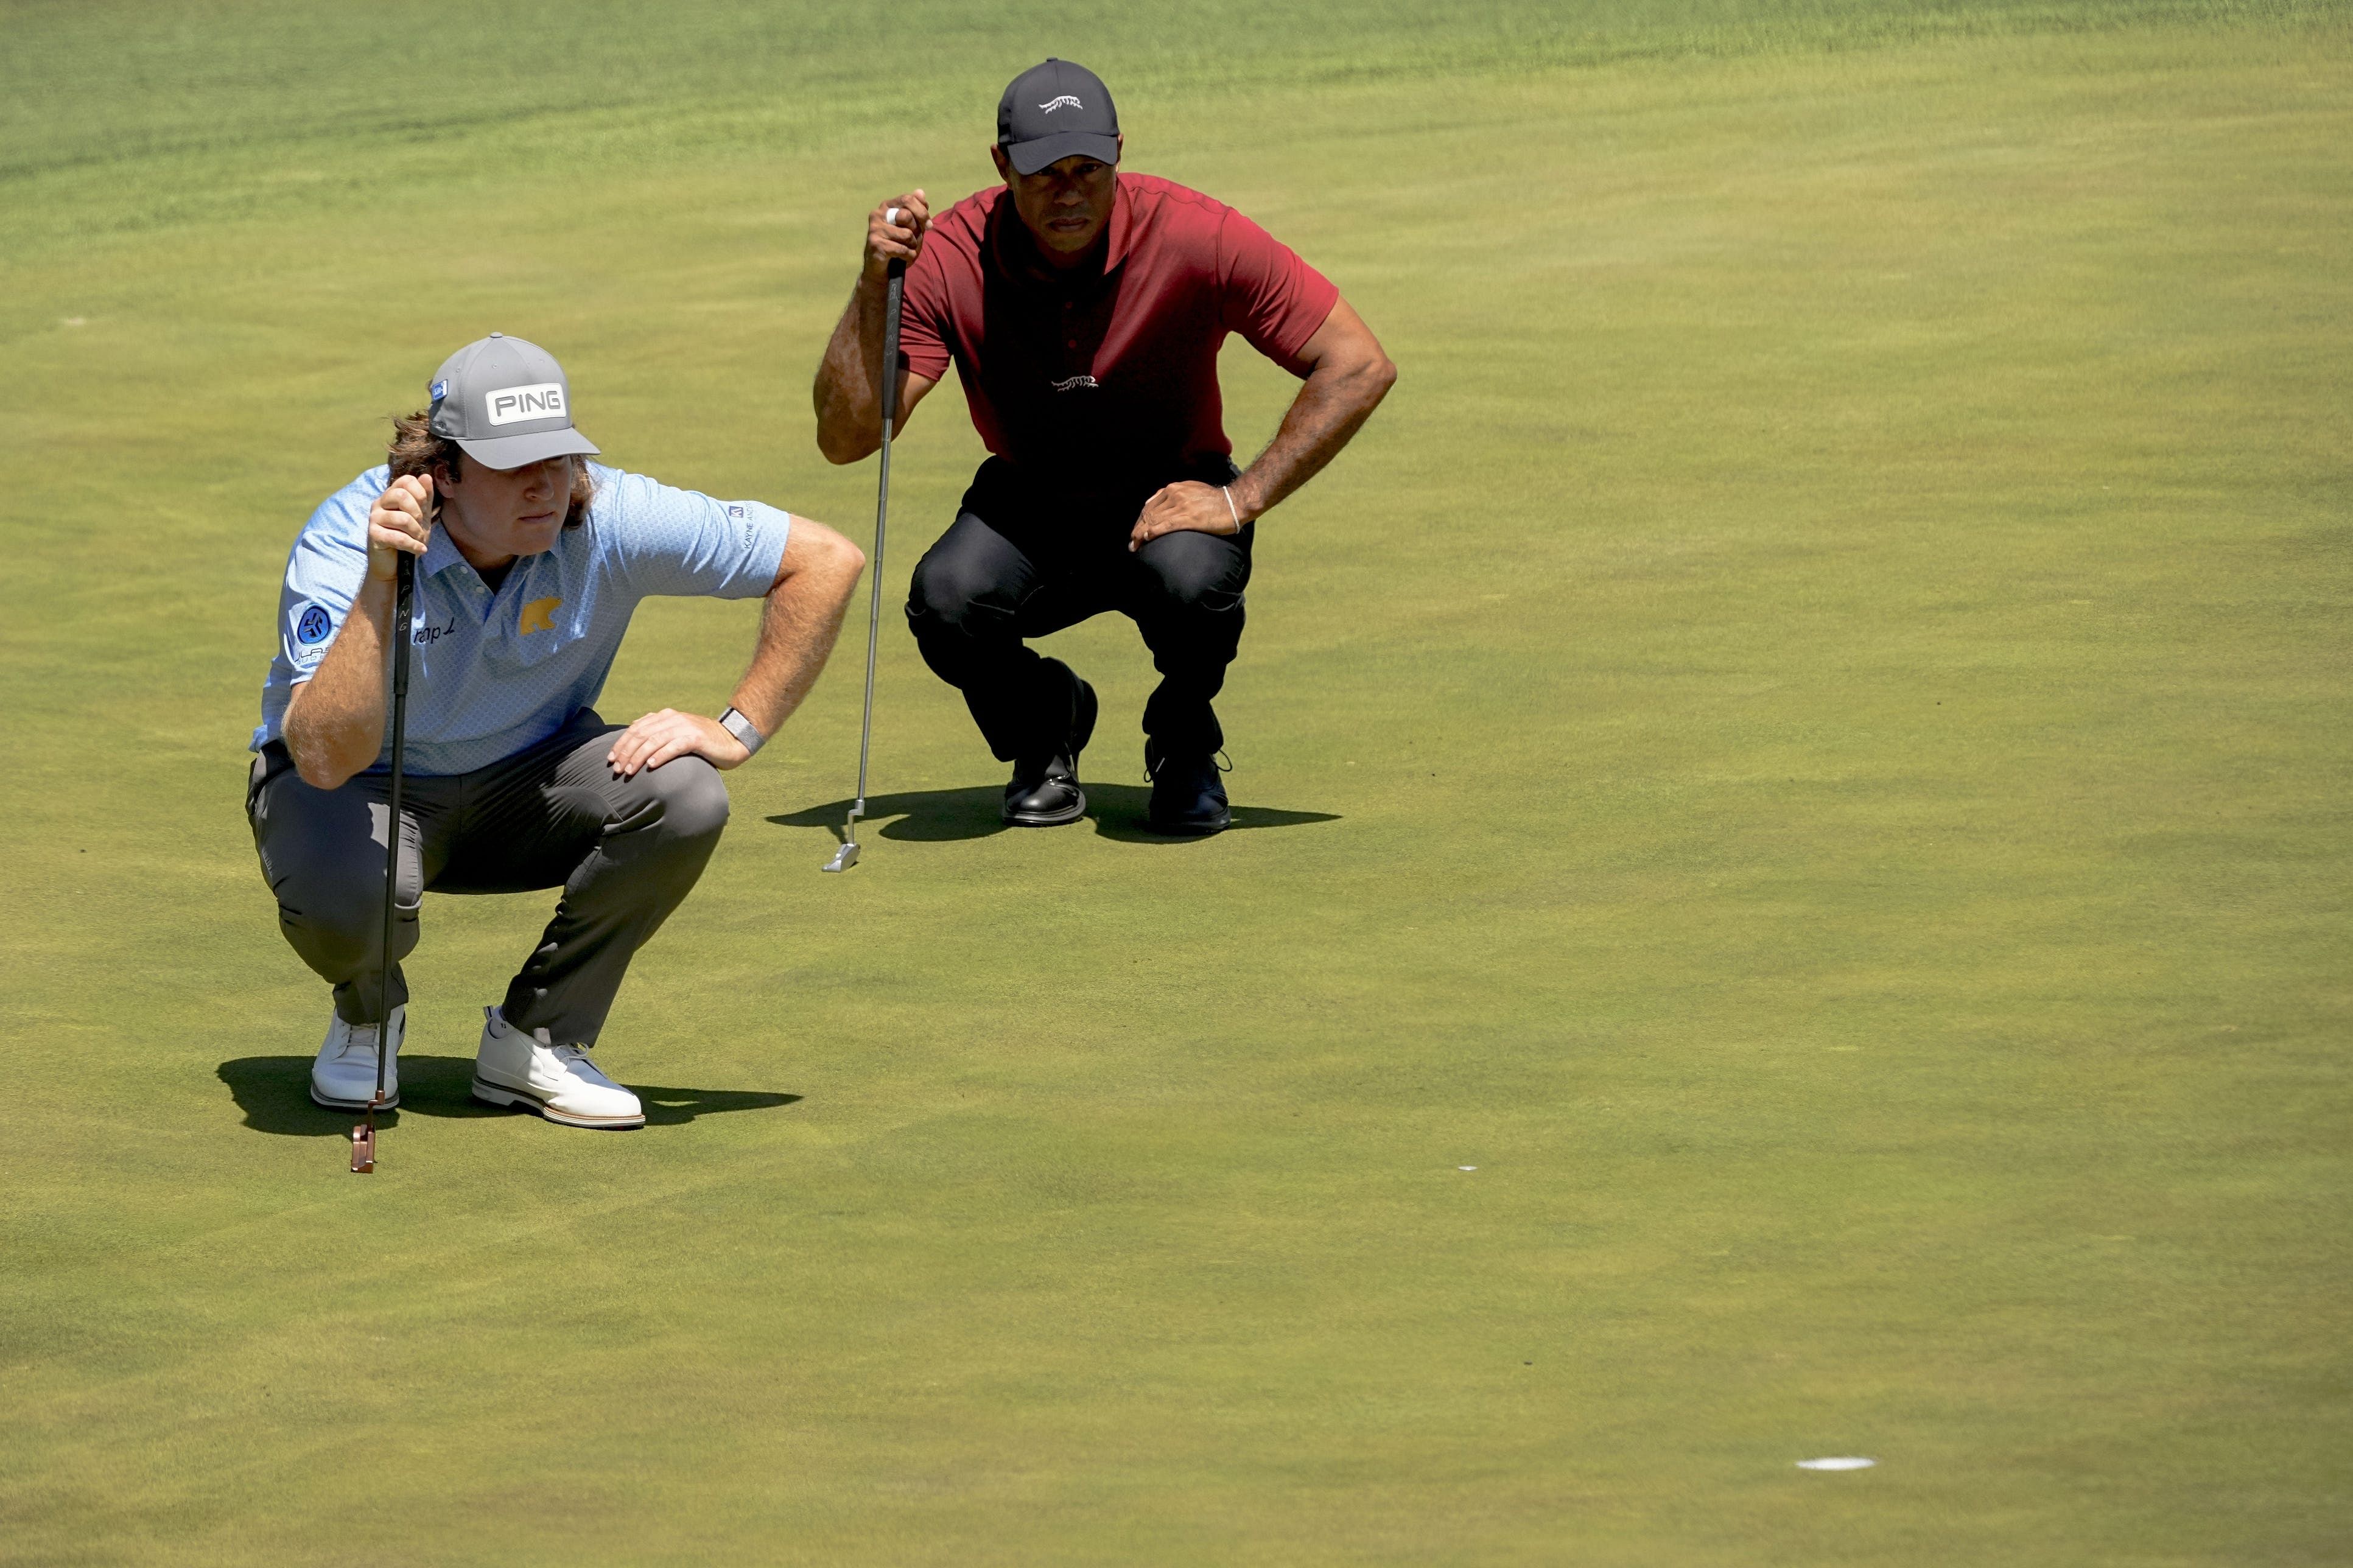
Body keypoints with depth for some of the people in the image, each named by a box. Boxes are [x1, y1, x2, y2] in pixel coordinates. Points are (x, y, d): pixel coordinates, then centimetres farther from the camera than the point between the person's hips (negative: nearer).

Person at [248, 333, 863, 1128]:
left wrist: (738, 730, -18)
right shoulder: (344, 539, -29)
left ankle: (537, 1036, -5)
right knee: (342, 898, -38)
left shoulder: (609, 518, -23)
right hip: (363, 785, -3)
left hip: (525, 780, 3)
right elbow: (326, 758, -41)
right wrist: (379, 583, -48)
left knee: (682, 795, -27)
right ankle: (367, 1015, 3)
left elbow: (827, 561, -15)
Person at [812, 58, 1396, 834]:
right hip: (1028, 515, 1)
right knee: (946, 598, -32)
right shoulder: (948, 259, -18)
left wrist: (1244, 500, -23)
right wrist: (875, 283, -33)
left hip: (1172, 503, -1)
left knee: (1190, 580, -37)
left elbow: (1359, 368, -19)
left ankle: (1184, 742, 0)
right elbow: (845, 437, -22)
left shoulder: (1195, 238, -22)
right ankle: (1043, 726, 5)